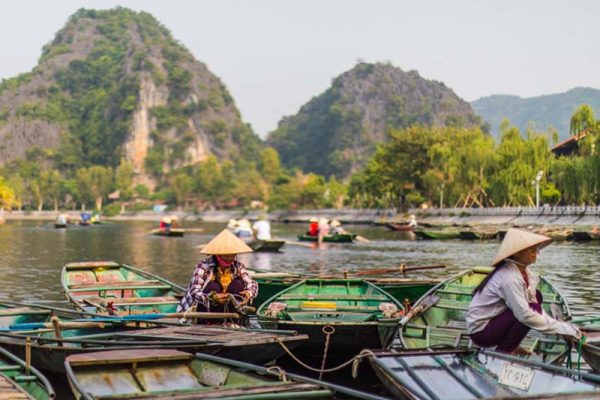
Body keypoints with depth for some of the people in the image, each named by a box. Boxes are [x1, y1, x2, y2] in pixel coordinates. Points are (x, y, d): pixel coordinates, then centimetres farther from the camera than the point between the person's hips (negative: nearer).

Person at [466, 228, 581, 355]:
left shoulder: (523, 270, 1)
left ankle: (509, 345, 9)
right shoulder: (509, 277, -26)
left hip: (493, 320, 9)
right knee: (532, 309, -20)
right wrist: (561, 328, -26)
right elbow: (525, 315, -31)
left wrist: (562, 328, -8)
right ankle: (503, 351, -8)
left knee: (536, 296, 7)